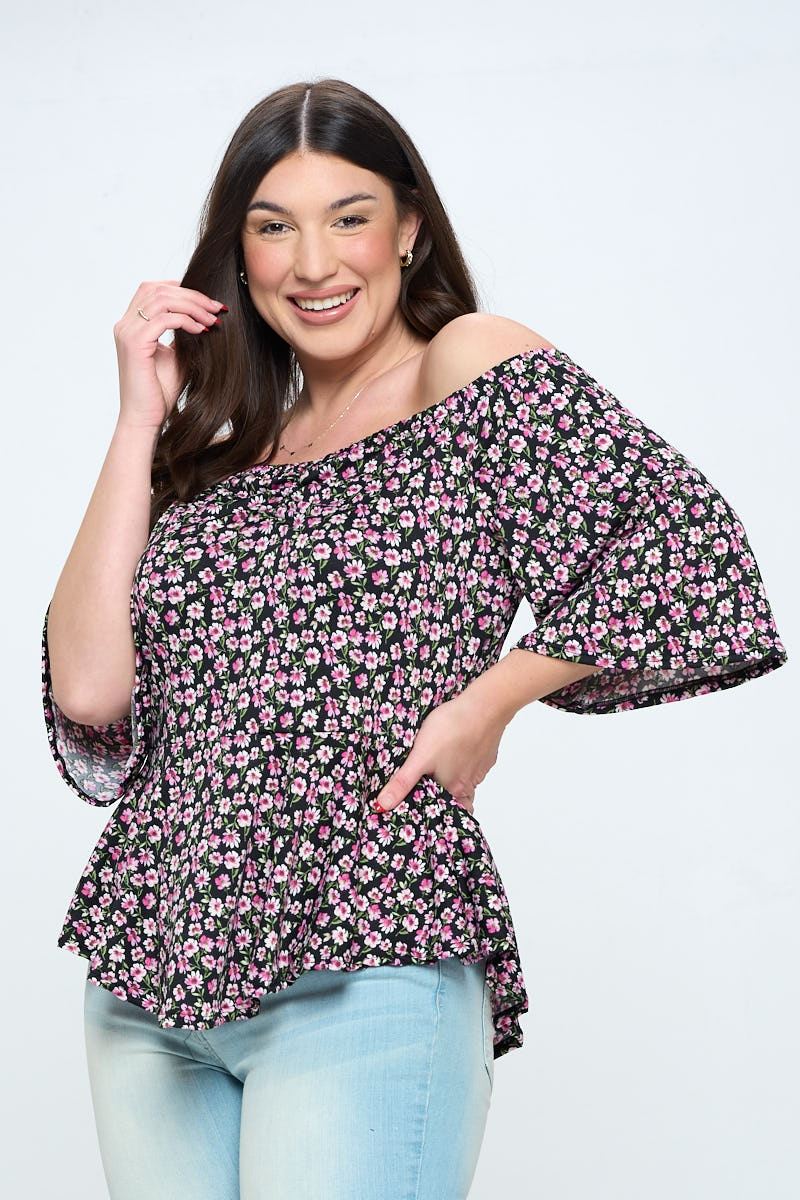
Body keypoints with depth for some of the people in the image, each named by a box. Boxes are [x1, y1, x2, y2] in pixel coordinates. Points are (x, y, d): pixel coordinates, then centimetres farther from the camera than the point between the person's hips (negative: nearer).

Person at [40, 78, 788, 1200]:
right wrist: (141, 421, 2)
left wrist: (487, 703, -9)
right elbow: (90, 694, 1)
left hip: (361, 970, -5)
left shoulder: (476, 369, 0)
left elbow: (691, 550, -11)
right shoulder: (223, 452, 14)